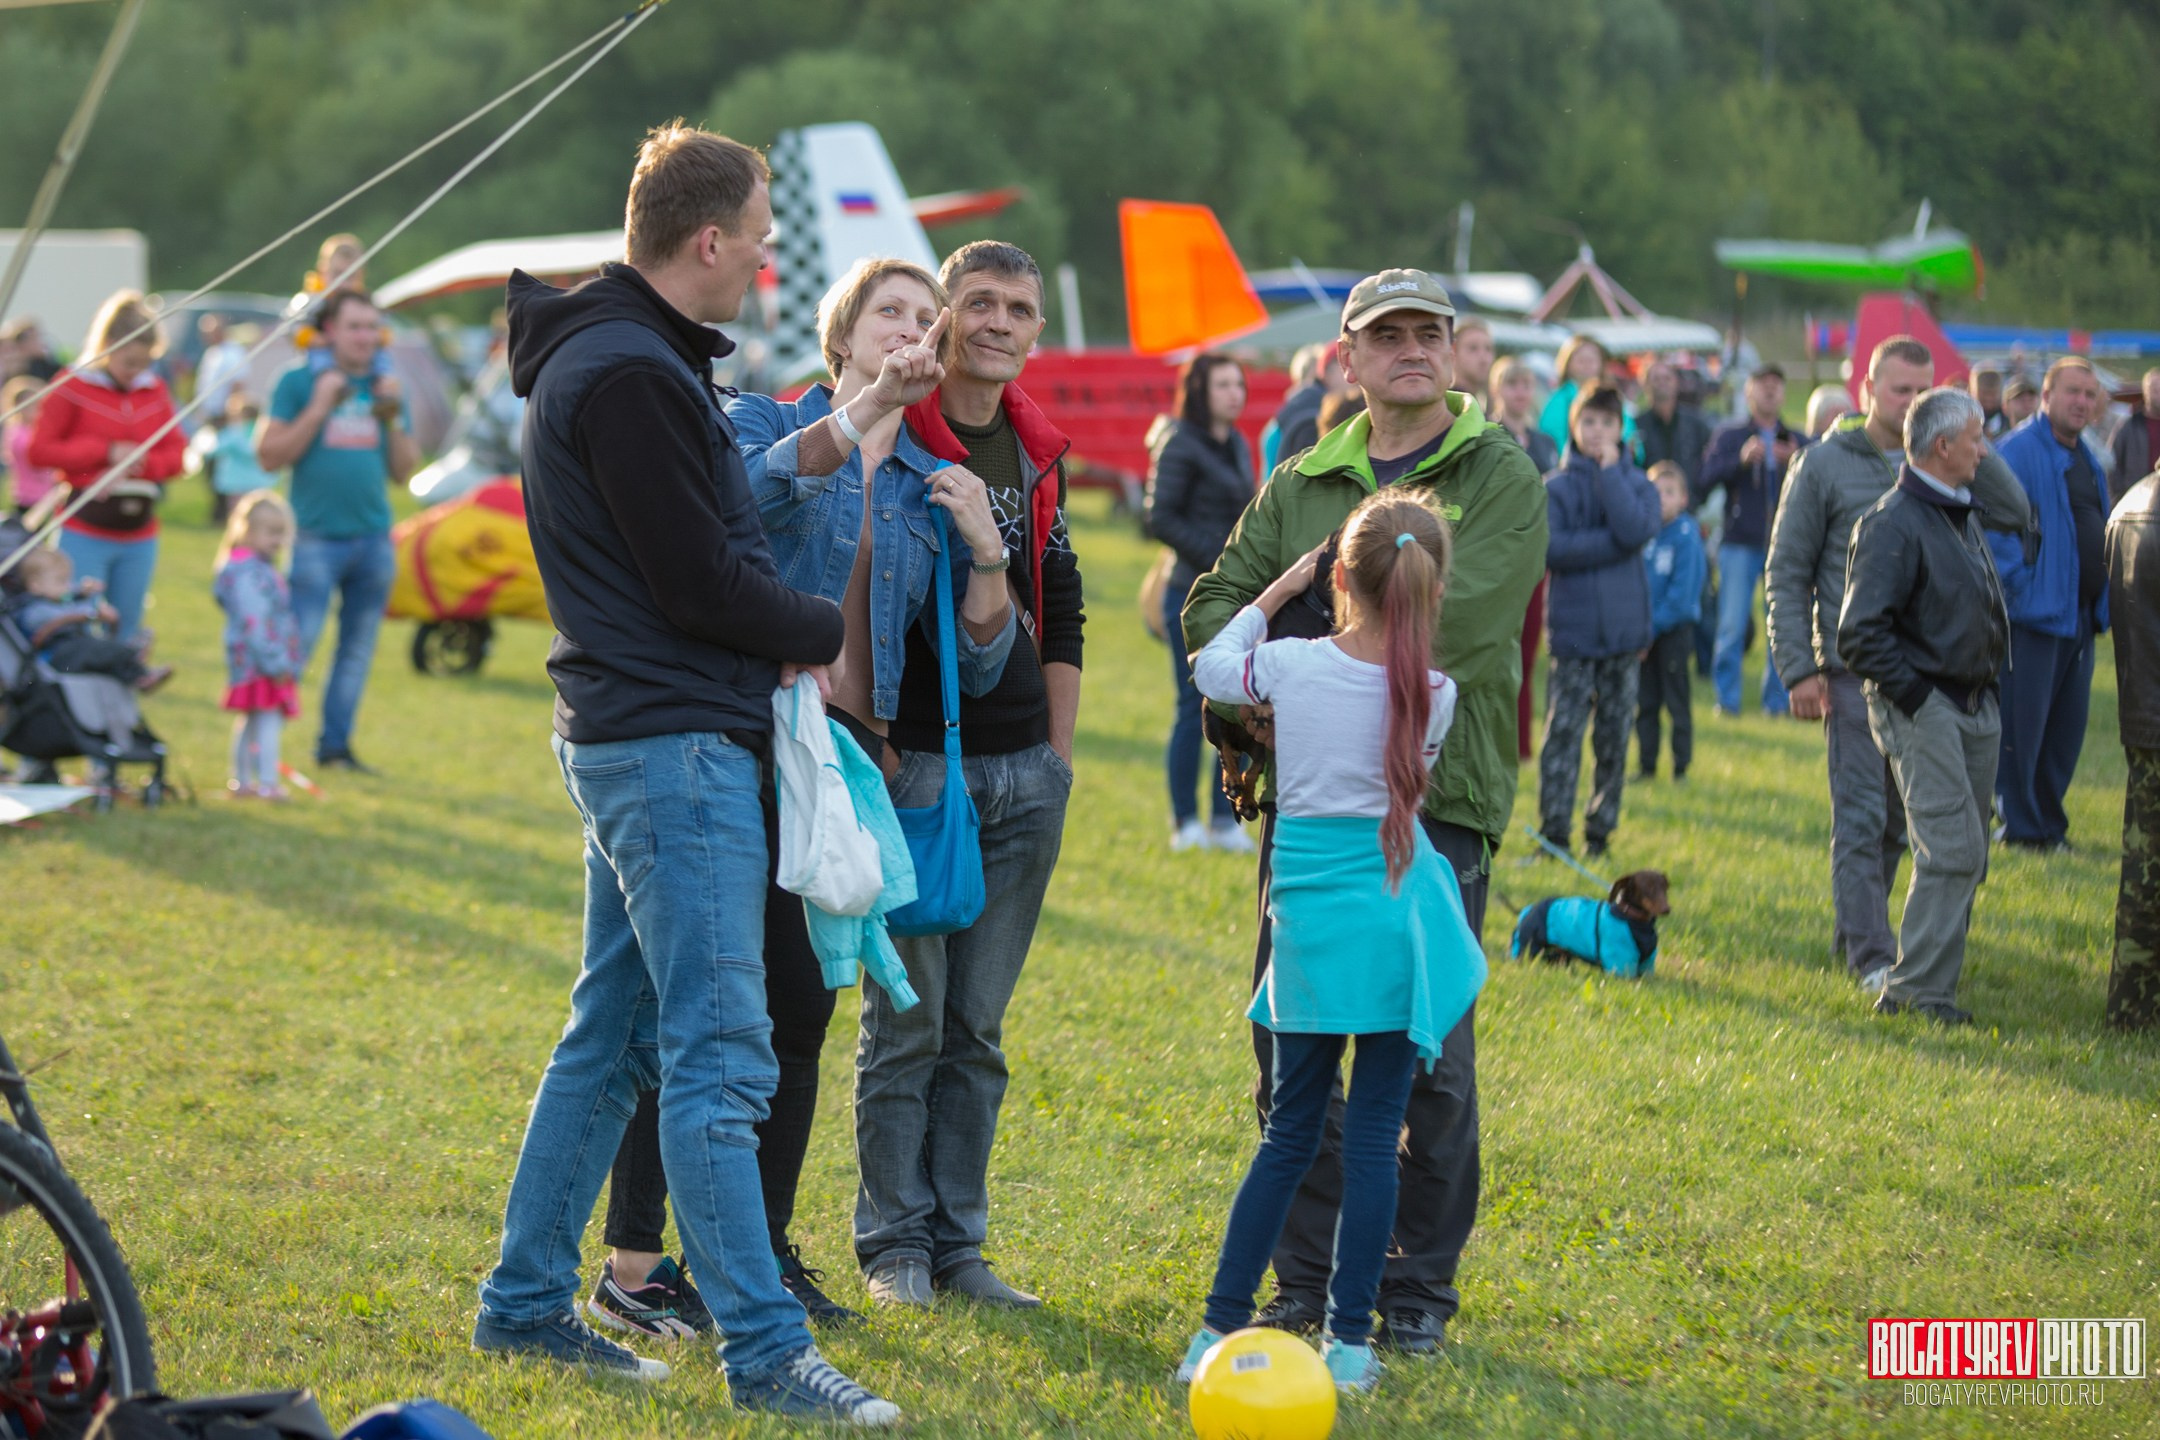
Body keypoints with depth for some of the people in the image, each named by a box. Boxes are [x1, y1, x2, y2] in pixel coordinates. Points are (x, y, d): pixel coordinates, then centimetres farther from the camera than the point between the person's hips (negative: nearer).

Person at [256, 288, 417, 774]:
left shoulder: (385, 388, 12)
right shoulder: (299, 382, 0)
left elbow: (402, 472, 12)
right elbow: (270, 455, -6)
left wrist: (394, 418, -2)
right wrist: (319, 409, -12)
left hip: (374, 540, 5)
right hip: (317, 538, -5)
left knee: (358, 649, 7)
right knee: (296, 644, -11)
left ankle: (336, 745, 15)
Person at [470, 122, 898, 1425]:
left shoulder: (626, 356, 16)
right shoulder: (628, 374, -17)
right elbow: (699, 582, -19)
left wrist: (779, 642, 4)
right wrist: (831, 635, -4)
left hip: (634, 739, 11)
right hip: (674, 743, -11)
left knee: (612, 1035, 16)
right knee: (719, 1058, -9)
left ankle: (526, 1300, 23)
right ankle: (765, 1352, -8)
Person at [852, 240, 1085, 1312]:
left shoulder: (1037, 452, 14)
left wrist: (1057, 758, 15)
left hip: (1022, 771, 5)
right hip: (916, 765, -5)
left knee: (978, 1023, 8)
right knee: (908, 1016, -2)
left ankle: (959, 1243, 14)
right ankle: (895, 1244, 8)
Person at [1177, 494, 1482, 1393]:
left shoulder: (1291, 666, -7)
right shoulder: (1434, 695, -7)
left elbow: (1212, 664, 14)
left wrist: (1281, 589, 20)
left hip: (1309, 913, 1)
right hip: (1397, 916, -1)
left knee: (1289, 1133, 13)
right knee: (1374, 1134, 4)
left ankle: (1220, 1328, 10)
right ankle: (1350, 1342, 5)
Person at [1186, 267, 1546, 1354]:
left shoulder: (1502, 479, 1)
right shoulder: (1301, 483, 14)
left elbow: (1452, 622, -13)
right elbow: (1214, 604, 10)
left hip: (1438, 797, -4)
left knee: (1430, 1058, -1)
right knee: (1291, 1049, 6)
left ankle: (1418, 1289, 11)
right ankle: (1308, 1280, 17)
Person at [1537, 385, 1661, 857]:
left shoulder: (1637, 484, 7)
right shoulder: (1556, 487, 2)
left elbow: (1636, 531, -14)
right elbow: (1548, 548, -13)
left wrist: (1610, 470, -9)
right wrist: (1610, 543, -13)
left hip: (1624, 627, 2)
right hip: (1572, 628, -2)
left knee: (1614, 736, 6)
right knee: (1562, 733, -6)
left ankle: (1601, 831, 14)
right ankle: (1553, 832, -4)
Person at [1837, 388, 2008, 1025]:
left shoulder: (1963, 516, 16)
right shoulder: (1893, 523, -15)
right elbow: (1861, 631, -20)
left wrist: (1987, 687, 15)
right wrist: (1913, 694, -17)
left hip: (1975, 705, 9)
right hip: (1922, 706, -9)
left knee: (1964, 856, 9)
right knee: (1952, 851, -15)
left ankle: (1927, 984, 17)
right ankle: (1915, 991, -12)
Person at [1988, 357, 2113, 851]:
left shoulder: (2087, 460, 17)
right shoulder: (2017, 452, -11)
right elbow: (1998, 528, -16)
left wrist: (2103, 603, 15)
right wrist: (2017, 589, -18)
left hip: (2080, 619, 8)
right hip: (2035, 613, -8)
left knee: (2067, 726, 12)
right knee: (2022, 726, -4)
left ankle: (2048, 823, 21)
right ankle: (2019, 825, 4)